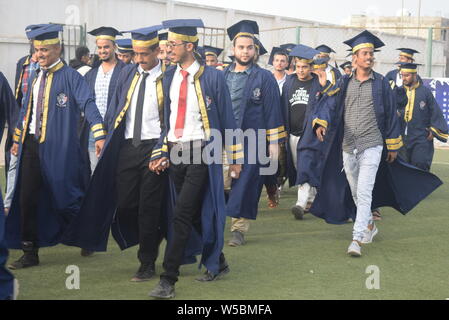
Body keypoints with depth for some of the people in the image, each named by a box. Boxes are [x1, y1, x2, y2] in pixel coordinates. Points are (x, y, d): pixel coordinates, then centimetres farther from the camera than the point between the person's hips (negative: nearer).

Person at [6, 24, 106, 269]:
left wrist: (99, 136, -26)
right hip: (32, 146, 6)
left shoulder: (70, 77, -6)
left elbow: (88, 105, -15)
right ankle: (30, 253, 11)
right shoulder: (36, 78, 16)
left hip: (58, 148, -6)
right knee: (27, 199, 2)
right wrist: (17, 139, 25)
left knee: (64, 198, -2)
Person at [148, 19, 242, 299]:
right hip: (175, 153, 6)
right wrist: (162, 154, 6)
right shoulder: (169, 78, 9)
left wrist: (235, 157, 0)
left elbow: (227, 120, -2)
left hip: (201, 154, -6)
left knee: (181, 216, -14)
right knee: (195, 215, 16)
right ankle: (218, 263, 34)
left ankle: (168, 281, -14)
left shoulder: (212, 78, -7)